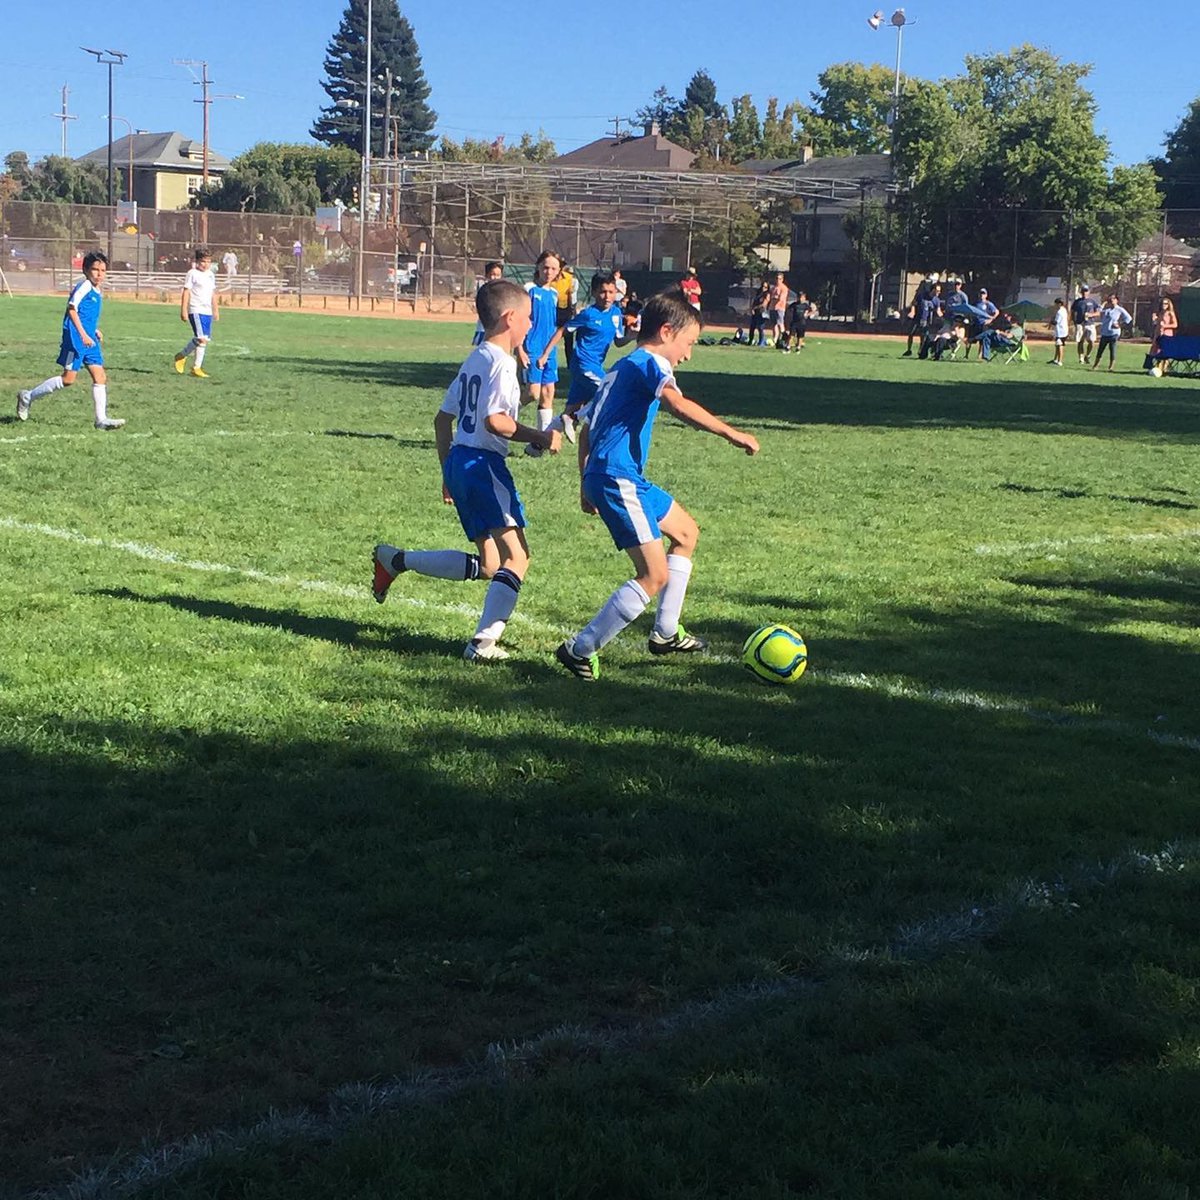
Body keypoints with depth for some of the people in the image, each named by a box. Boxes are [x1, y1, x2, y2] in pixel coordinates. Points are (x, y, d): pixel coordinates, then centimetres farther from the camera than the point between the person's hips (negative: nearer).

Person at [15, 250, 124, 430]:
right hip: (76, 339, -9)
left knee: (100, 376, 1)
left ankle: (101, 419, 2)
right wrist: (83, 334, -25)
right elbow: (72, 309, -20)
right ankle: (28, 397, 7)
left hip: (89, 339, 9)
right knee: (68, 378, -7)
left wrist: (95, 331, 16)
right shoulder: (84, 286, -12)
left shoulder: (96, 292, 16)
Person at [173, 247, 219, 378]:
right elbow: (186, 292, -7)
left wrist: (216, 310, 23)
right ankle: (197, 367, -3)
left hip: (208, 312, 7)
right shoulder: (192, 274, -5)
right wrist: (183, 310, -11)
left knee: (205, 339, 6)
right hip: (196, 311, -7)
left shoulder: (211, 275, 16)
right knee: (201, 338, -17)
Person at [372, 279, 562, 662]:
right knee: (517, 557, -8)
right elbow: (494, 420, -22)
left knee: (487, 565, 14)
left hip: (458, 461, 10)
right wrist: (539, 437, -13)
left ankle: (394, 560, 14)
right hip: (483, 463, -10)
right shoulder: (500, 362, -10)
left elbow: (442, 419, 21)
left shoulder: (473, 361, 18)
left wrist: (448, 473, 26)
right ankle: (484, 643, -13)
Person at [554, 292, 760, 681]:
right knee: (655, 575, -13)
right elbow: (678, 404, -29)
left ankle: (666, 633, 27)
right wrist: (730, 433, -31)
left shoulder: (622, 368, 22)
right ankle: (580, 650, -7)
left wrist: (587, 483, 29)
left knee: (686, 532, 25)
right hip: (617, 478, -11)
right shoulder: (650, 363, -8)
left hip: (628, 479, 11)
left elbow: (587, 428, 26)